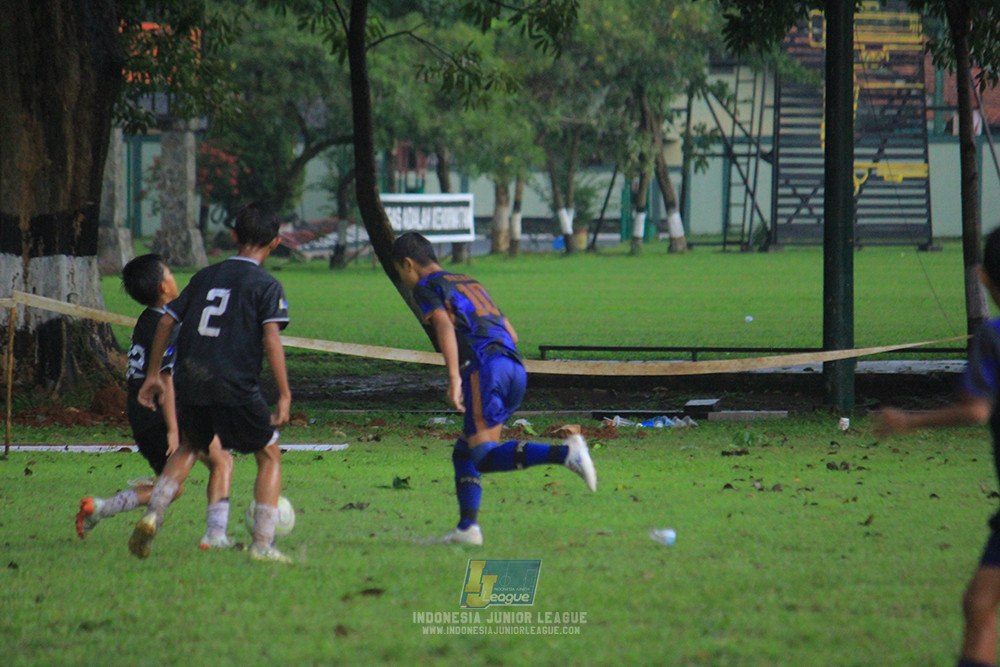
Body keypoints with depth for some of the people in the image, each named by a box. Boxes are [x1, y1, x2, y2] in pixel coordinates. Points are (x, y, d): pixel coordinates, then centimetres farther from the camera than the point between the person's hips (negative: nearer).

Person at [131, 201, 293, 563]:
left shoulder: (205, 277, 15)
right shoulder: (266, 285, -1)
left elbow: (166, 322, 16)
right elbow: (271, 339, -13)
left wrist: (153, 375, 25)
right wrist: (284, 394, -12)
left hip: (190, 384, 5)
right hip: (236, 389, -5)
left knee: (189, 448, 27)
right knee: (269, 456, 12)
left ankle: (153, 515, 7)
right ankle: (262, 544, 5)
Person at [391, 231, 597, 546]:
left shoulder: (426, 287, 8)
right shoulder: (470, 284, 32)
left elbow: (444, 325, -12)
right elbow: (510, 333, 30)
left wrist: (454, 377, -21)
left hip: (483, 366, -8)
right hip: (516, 369, 8)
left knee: (483, 457, -13)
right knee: (463, 453, 15)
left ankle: (564, 453, -30)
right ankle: (468, 527, 2)